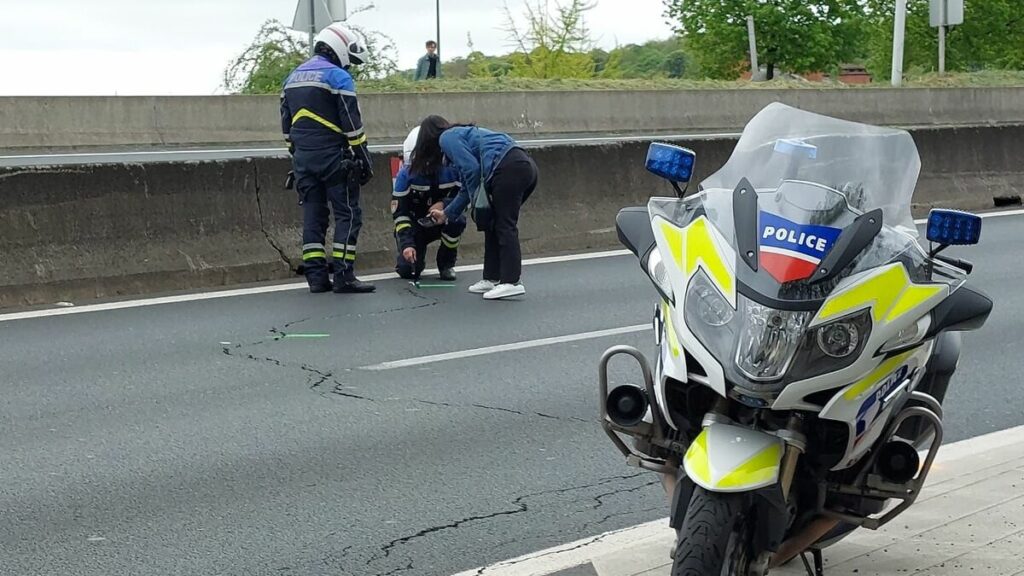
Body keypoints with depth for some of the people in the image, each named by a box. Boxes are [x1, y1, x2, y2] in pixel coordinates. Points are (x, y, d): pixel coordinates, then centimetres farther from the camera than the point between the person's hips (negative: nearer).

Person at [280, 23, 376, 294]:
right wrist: (364, 159, -7)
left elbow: (287, 124, 19)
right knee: (348, 214, -2)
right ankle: (343, 276, -7)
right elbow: (352, 124, -12)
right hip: (333, 157, -7)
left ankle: (316, 276, 6)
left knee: (313, 214, 9)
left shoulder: (293, 77, 15)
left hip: (303, 158, 7)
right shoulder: (337, 77, -9)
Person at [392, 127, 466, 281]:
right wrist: (407, 244, -30)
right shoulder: (406, 175, -19)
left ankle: (447, 264, -9)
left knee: (457, 220, -35)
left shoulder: (451, 170, -17)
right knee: (408, 270, -18)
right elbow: (400, 214, -19)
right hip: (416, 225, -1)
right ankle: (418, 260, 23)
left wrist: (444, 204, -33)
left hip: (444, 221, 1)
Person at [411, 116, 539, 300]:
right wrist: (447, 213, 43)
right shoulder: (462, 134, 33)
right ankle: (492, 278, 17)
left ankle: (512, 282, -11)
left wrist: (477, 201, 3)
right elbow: (467, 187, 35)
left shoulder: (446, 138, 6)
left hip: (508, 167, -9)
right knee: (493, 224, 15)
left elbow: (471, 169, -8)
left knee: (504, 225, -7)